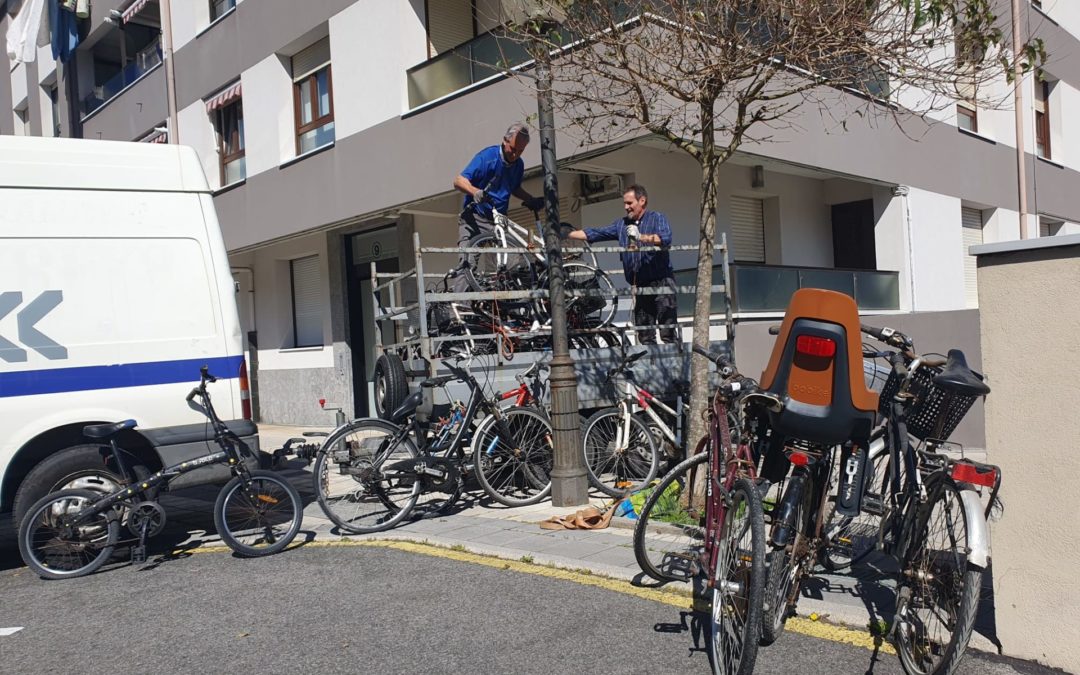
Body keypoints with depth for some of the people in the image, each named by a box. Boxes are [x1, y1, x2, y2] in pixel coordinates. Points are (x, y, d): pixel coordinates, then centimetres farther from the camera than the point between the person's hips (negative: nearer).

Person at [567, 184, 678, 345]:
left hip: (661, 281, -5)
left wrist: (641, 237, -29)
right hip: (639, 286, 6)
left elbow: (666, 238, -17)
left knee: (668, 332, -9)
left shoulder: (657, 218, 2)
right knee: (645, 336, 6)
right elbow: (593, 233, 16)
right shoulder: (622, 224, 18)